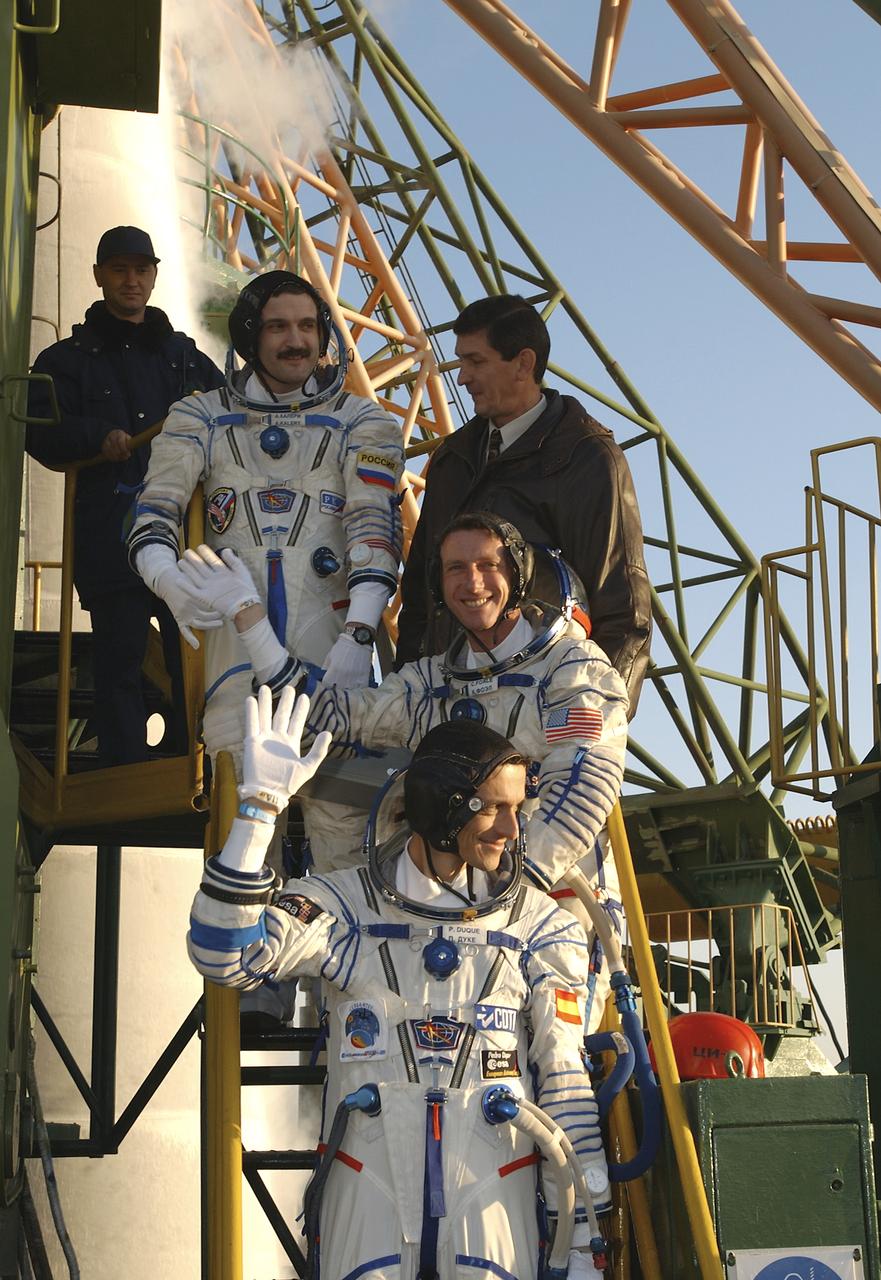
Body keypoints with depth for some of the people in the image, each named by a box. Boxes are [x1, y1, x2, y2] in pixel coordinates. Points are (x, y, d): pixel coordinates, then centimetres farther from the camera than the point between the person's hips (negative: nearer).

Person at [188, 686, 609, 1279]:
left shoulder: (541, 926, 3)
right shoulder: (346, 904, -1)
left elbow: (565, 1079, 2)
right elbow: (225, 956, -15)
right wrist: (260, 807, -21)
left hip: (494, 1200, 1)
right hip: (367, 1198, -1)